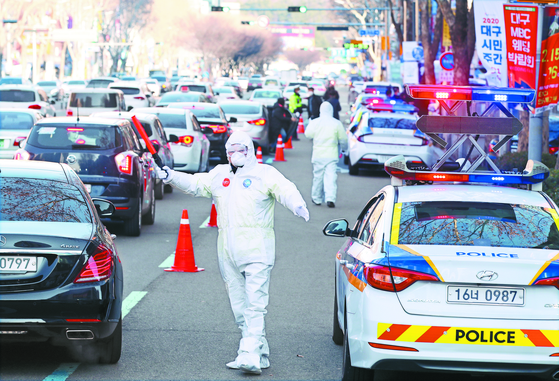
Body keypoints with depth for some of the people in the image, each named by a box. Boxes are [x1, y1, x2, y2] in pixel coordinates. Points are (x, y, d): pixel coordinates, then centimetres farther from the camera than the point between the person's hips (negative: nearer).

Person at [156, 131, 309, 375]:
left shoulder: (265, 174, 0)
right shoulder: (218, 174, 17)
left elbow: (285, 190, -13)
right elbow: (195, 184, 10)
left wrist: (297, 205, -34)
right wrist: (171, 177, -6)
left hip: (257, 251, -6)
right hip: (227, 254, 6)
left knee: (254, 305, -13)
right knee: (239, 307, 9)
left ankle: (250, 356, -19)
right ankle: (261, 353, 18)